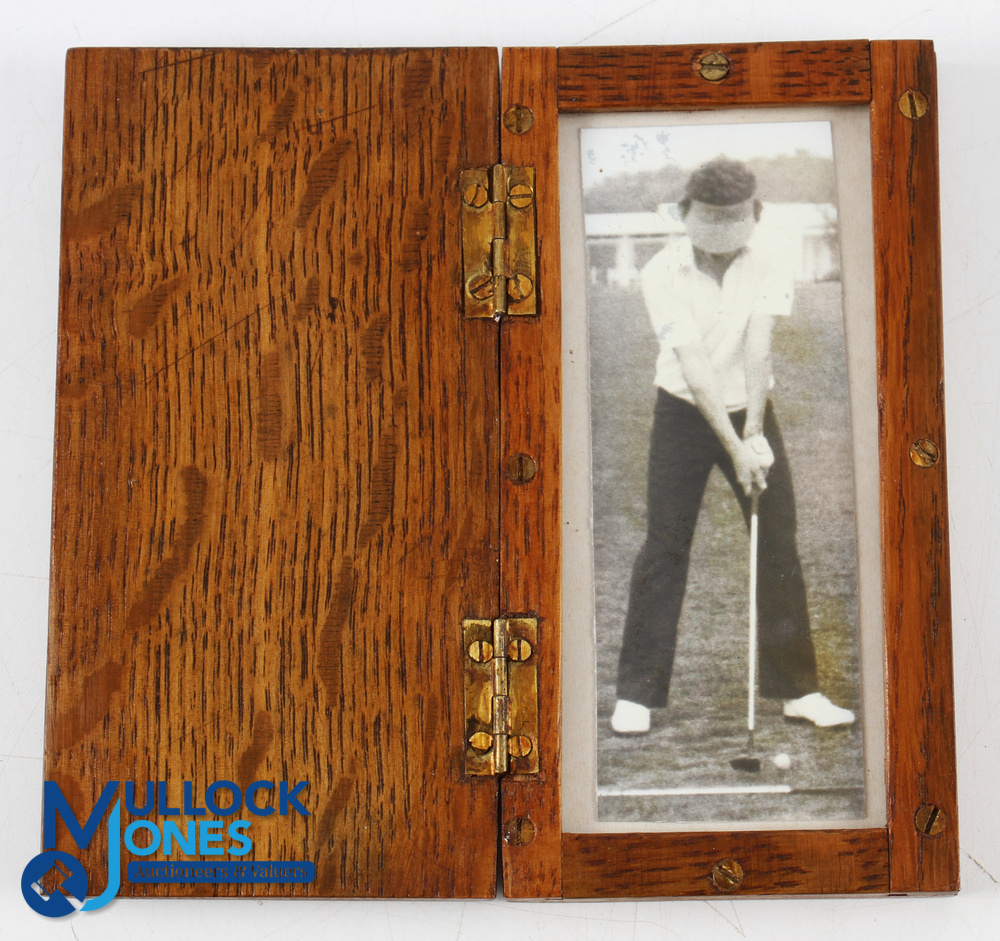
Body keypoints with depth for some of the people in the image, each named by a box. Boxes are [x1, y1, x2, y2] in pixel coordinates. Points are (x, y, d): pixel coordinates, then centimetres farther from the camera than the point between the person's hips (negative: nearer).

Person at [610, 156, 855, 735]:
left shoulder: (770, 264, -9)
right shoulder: (664, 272, -15)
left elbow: (758, 348, -20)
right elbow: (693, 363, -22)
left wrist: (754, 432, -30)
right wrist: (735, 446, -28)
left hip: (750, 410, 2)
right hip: (684, 412, -2)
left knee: (780, 545, 1)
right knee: (665, 546, -4)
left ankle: (797, 687, 13)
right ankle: (638, 692, 5)